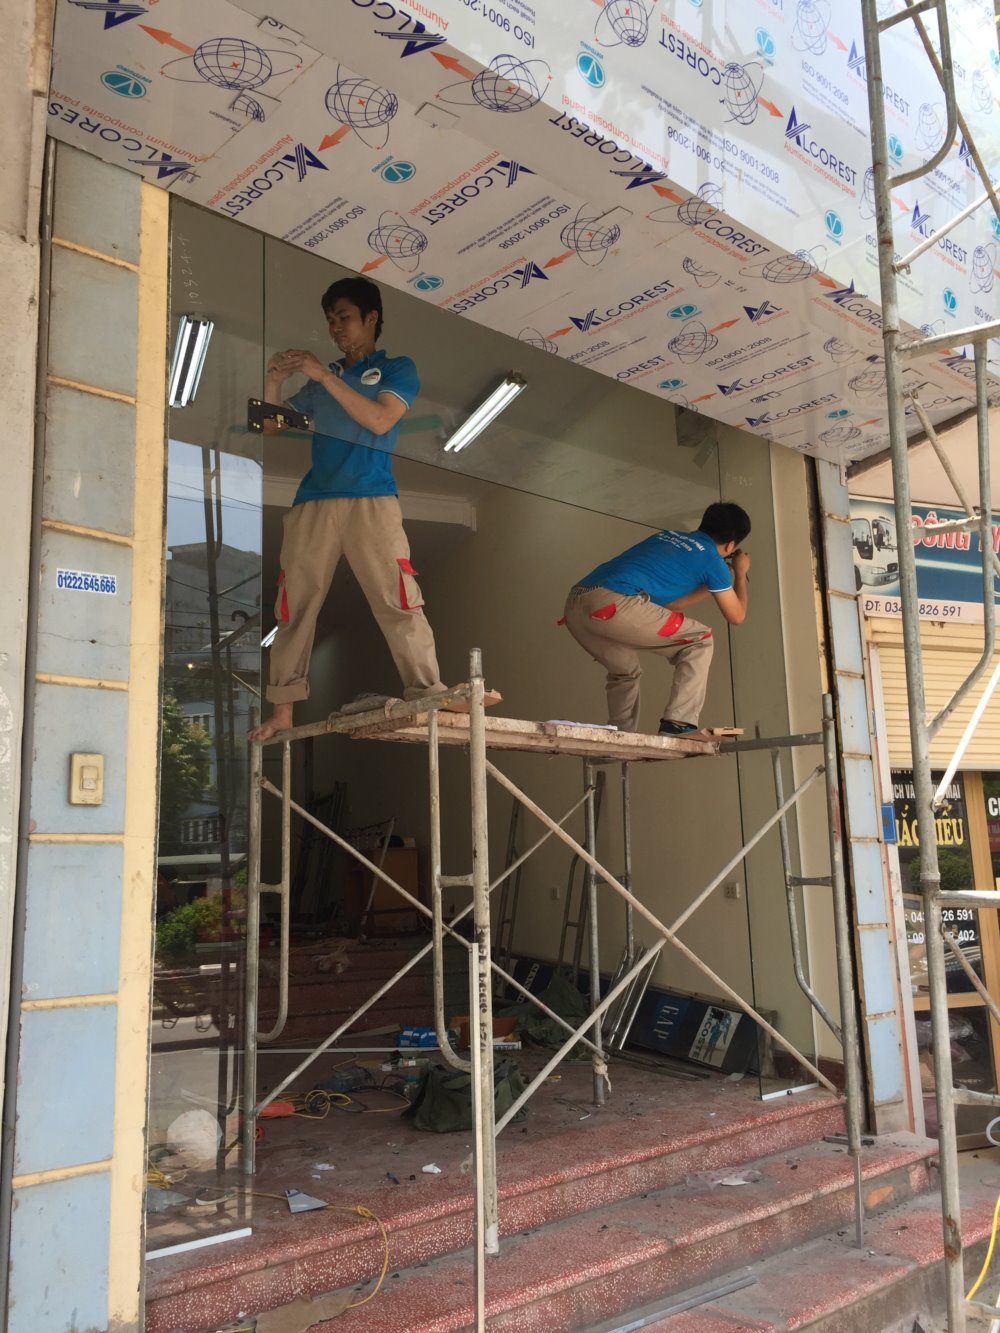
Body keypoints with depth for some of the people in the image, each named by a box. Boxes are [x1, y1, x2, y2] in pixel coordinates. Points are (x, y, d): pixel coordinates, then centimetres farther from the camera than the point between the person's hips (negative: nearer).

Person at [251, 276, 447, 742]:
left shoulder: (398, 368, 12)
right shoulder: (322, 380, 25)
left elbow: (379, 420, -7)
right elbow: (271, 423, 24)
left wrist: (324, 376, -8)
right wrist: (273, 381, 6)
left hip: (371, 501, -4)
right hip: (313, 503, 5)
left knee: (397, 601, -14)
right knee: (294, 606, -1)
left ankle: (428, 698, -14)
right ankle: (282, 709, 3)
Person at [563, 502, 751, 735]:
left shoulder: (667, 537, 32)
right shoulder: (712, 558, 14)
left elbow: (666, 604, 39)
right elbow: (737, 616, 27)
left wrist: (710, 586, 45)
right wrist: (740, 574, 42)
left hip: (576, 602, 7)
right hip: (613, 603, -7)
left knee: (624, 672, 31)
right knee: (699, 641, 11)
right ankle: (678, 724, 0)